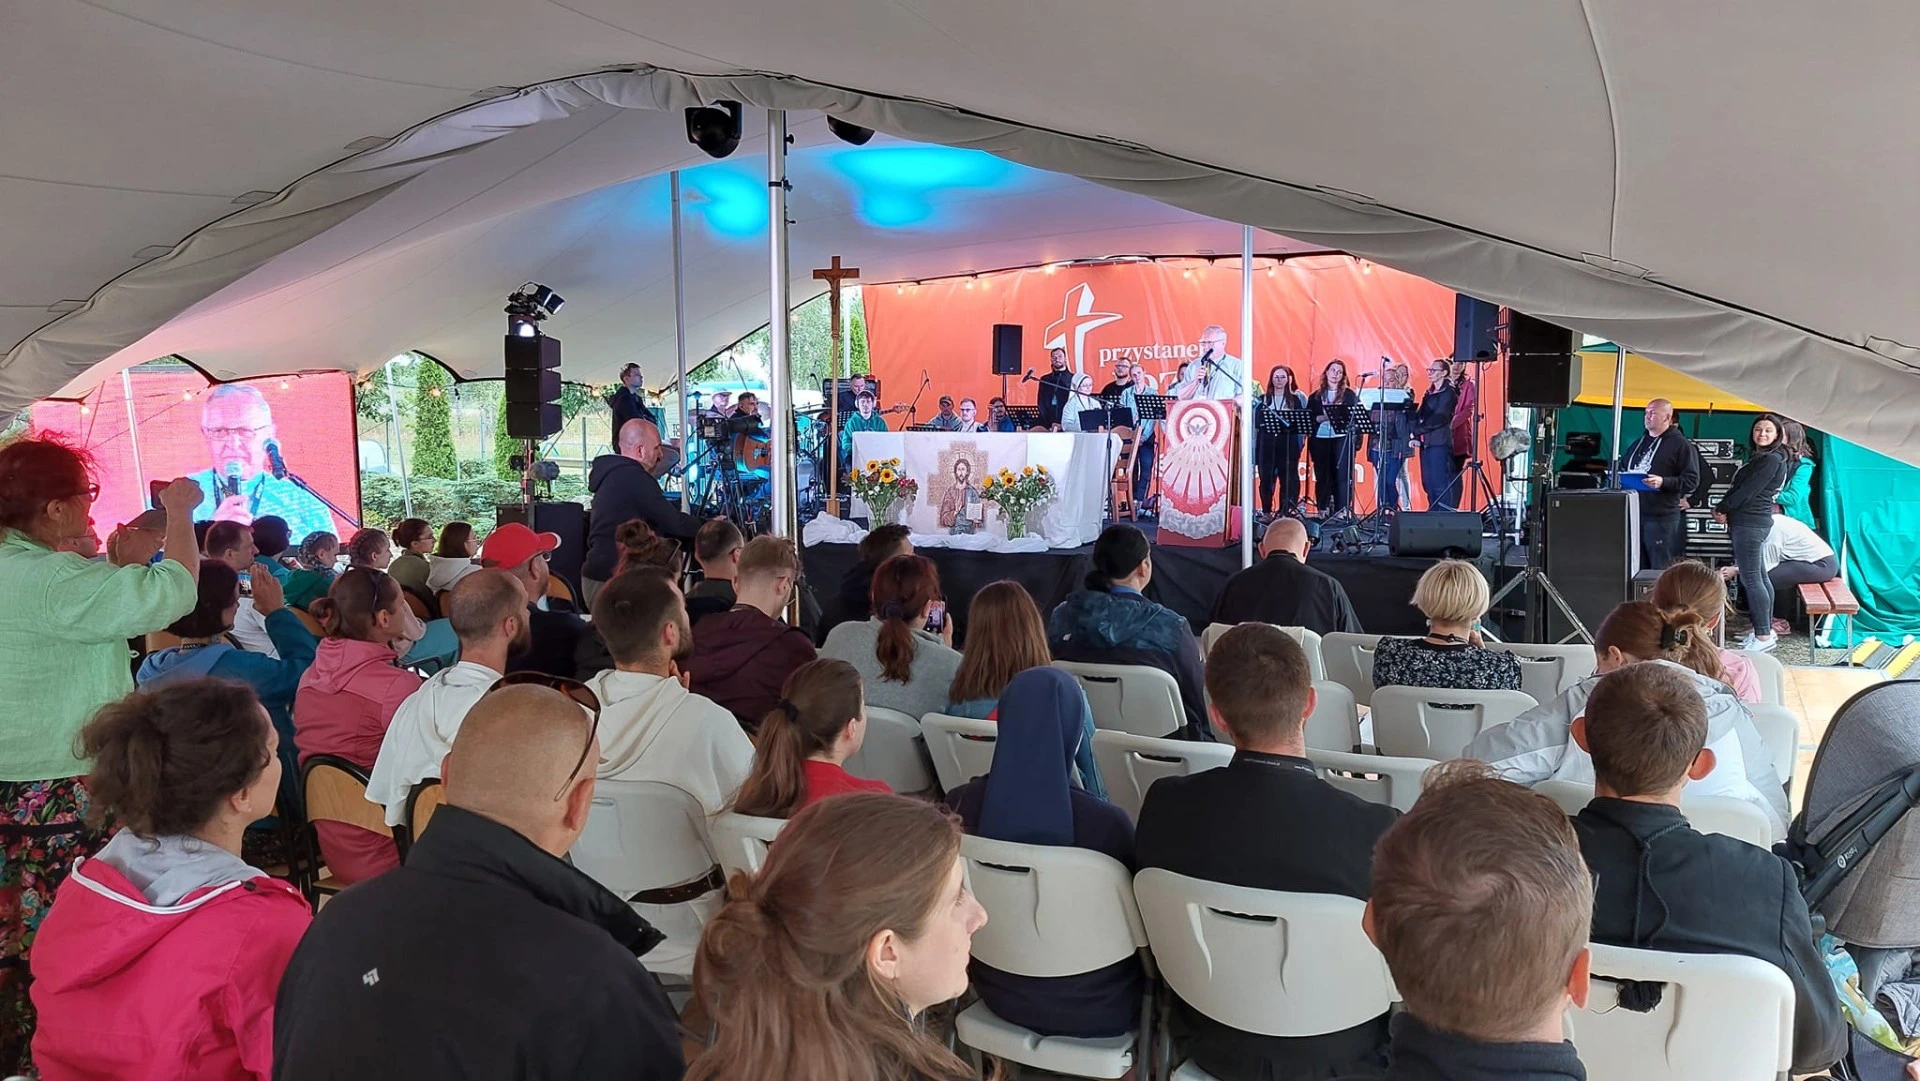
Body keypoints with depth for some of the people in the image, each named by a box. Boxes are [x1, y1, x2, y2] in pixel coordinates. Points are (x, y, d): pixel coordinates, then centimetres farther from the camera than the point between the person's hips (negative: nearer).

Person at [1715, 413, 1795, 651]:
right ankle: (1765, 630, 21)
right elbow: (1739, 487, 14)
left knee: (1750, 578, -10)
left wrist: (1723, 508, -6)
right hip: (1753, 522, 11)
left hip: (1750, 523, -11)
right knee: (1760, 576, 14)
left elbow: (1747, 490, -16)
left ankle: (1763, 636, -8)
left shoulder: (1771, 460, -12)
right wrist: (1724, 508, 1)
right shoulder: (1759, 457, 18)